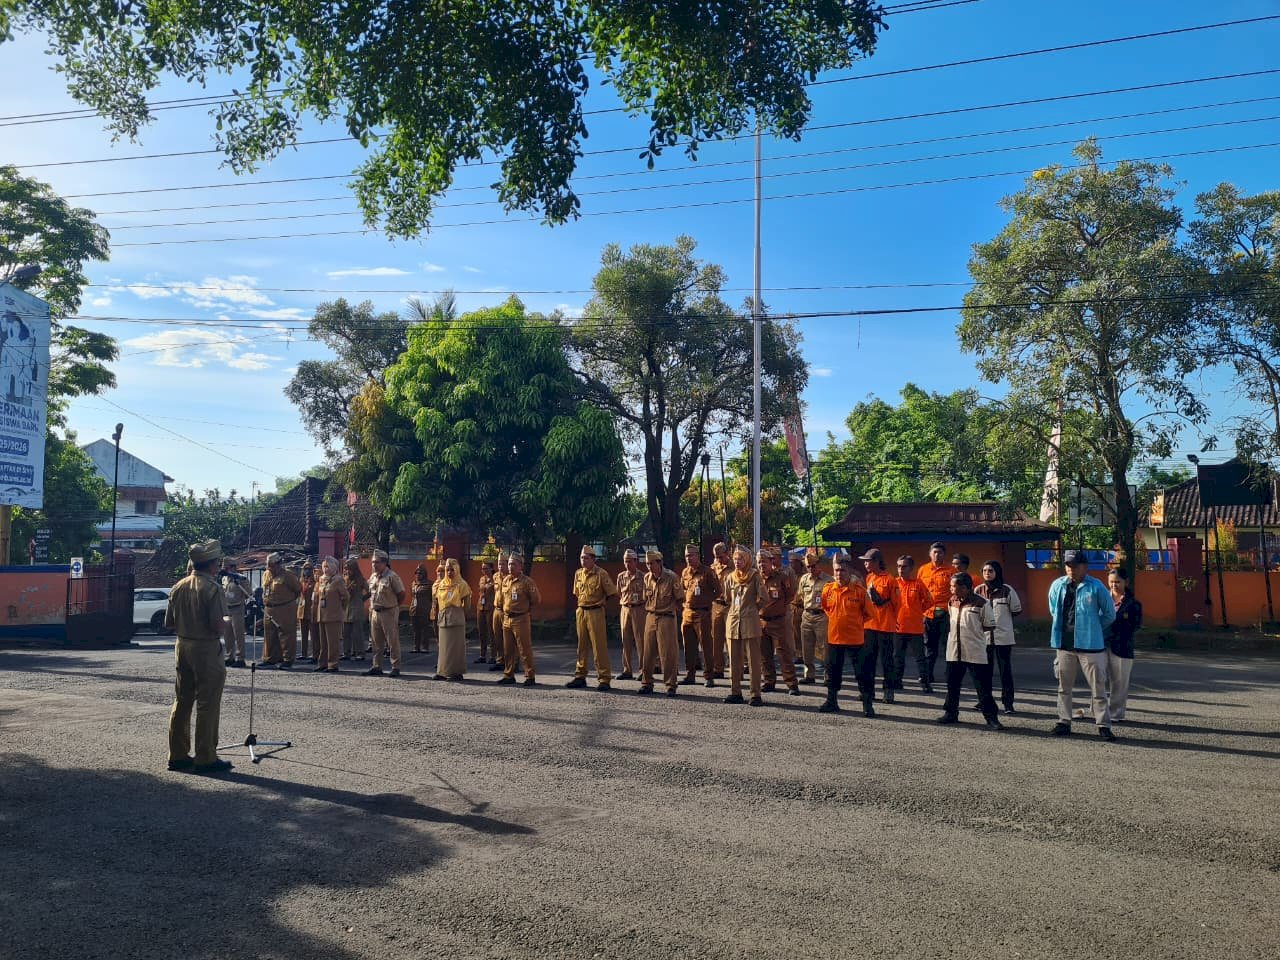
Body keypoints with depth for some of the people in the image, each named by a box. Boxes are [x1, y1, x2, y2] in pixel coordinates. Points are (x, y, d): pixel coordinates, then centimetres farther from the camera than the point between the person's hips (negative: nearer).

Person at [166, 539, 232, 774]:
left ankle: (178, 755, 23)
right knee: (207, 706, 0)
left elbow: (169, 624, 9)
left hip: (182, 647, 7)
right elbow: (218, 625, -21)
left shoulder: (179, 587, 6)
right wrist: (226, 625, -1)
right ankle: (205, 758, 5)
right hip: (206, 649, -7)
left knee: (181, 702, 15)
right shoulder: (212, 588, -16)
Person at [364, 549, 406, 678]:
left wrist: (393, 606, 1)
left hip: (389, 613, -7)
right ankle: (377, 667, 20)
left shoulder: (392, 576, -11)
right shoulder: (373, 577, 11)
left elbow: (401, 594, -8)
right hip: (374, 613, 7)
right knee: (376, 642, 12)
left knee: (393, 642, -2)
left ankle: (395, 668, 3)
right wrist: (372, 607, 12)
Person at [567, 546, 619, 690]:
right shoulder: (578, 573, 9)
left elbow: (612, 593, -6)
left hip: (596, 612, -6)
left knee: (599, 646, -5)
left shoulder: (601, 574, -10)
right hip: (581, 612, 6)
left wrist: (599, 601, 4)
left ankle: (604, 679, 0)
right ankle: (580, 677, 21)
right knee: (582, 646, 13)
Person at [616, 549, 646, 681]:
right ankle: (627, 670, 13)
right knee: (626, 641, 7)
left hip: (639, 609, -4)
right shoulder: (621, 577, 10)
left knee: (640, 640, -3)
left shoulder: (643, 577, -4)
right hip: (625, 609, 5)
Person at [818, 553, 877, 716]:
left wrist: (855, 622, 3)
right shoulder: (828, 589, -1)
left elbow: (869, 613, 0)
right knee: (833, 672, 14)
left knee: (862, 672, 2)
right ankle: (831, 701, 27)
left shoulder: (859, 591, -10)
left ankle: (868, 704, 12)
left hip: (855, 638, -3)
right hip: (834, 637, 4)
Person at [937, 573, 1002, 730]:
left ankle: (991, 718, 5)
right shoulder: (952, 602, 10)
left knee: (983, 687, -2)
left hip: (975, 653, -6)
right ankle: (951, 713, 26)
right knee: (952, 685, 13)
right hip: (954, 651, 6)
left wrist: (974, 631, -5)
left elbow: (989, 626, -4)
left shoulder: (981, 603, -8)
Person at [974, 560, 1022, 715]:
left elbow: (1017, 610, 6)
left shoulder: (1007, 590, -5)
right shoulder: (978, 590, 1)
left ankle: (1008, 703, 9)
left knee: (1006, 671, 2)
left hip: (1004, 637, -2)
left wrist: (1003, 619, 10)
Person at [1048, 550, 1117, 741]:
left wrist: (1092, 628, 8)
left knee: (1098, 687, 1)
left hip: (1090, 645, -4)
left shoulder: (1096, 587, -8)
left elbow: (1110, 614, 1)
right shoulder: (1057, 586, 2)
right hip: (1065, 644, 4)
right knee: (1064, 686, 11)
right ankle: (1064, 722, 20)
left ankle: (1103, 725, 8)